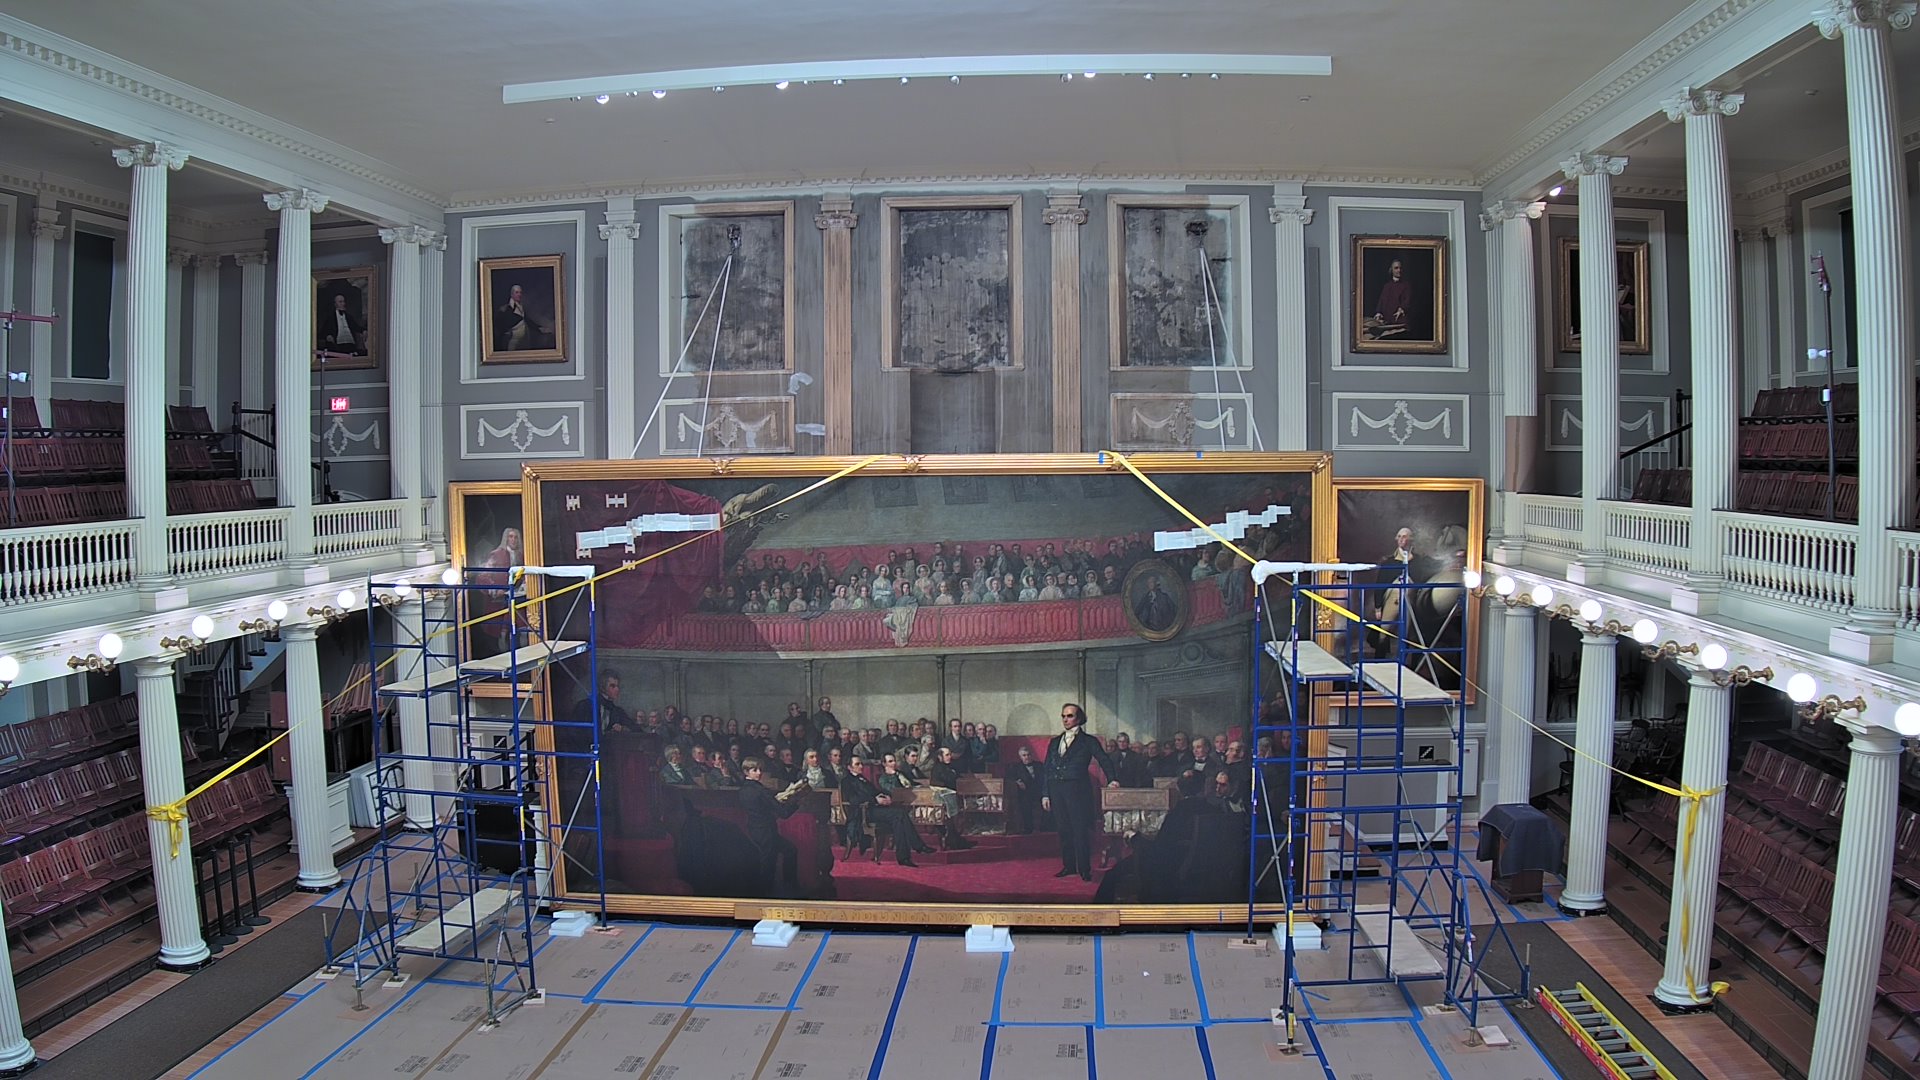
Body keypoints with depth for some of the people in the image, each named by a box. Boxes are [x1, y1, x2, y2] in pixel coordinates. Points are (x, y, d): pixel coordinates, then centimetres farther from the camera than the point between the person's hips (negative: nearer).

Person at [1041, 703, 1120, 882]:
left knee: (1080, 830, -6)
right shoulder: (1054, 742, 16)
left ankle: (1084, 869, -1)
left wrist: (1111, 779, -13)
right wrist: (1045, 794, 8)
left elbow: (1104, 760, 1)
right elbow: (1046, 769, 14)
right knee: (1064, 830, 8)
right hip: (1056, 791, 5)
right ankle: (1068, 865, 19)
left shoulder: (1088, 741, 4)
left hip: (1077, 790, -4)